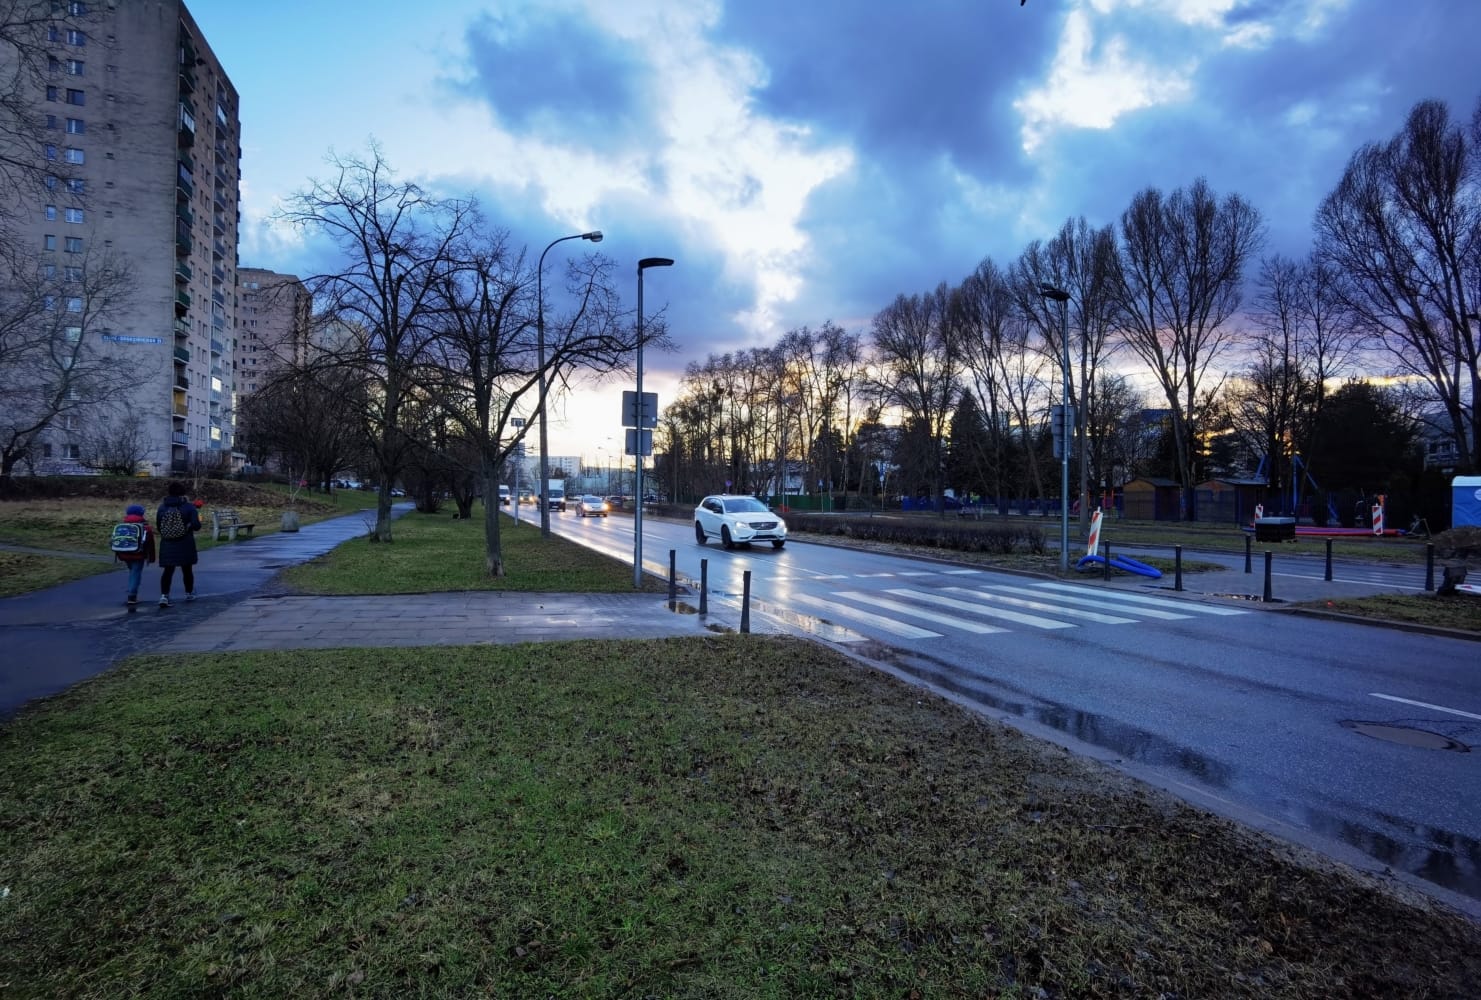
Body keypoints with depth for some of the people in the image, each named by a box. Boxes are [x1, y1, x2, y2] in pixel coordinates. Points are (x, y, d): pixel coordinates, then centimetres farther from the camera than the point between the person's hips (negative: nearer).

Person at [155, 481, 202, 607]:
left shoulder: (162, 507, 2)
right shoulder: (189, 507, -9)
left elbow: (158, 527, 6)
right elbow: (196, 526, -15)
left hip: (167, 545, 2)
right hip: (185, 545, -2)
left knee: (167, 571, 2)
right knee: (187, 569, 14)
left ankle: (164, 595, -14)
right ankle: (189, 593, 28)